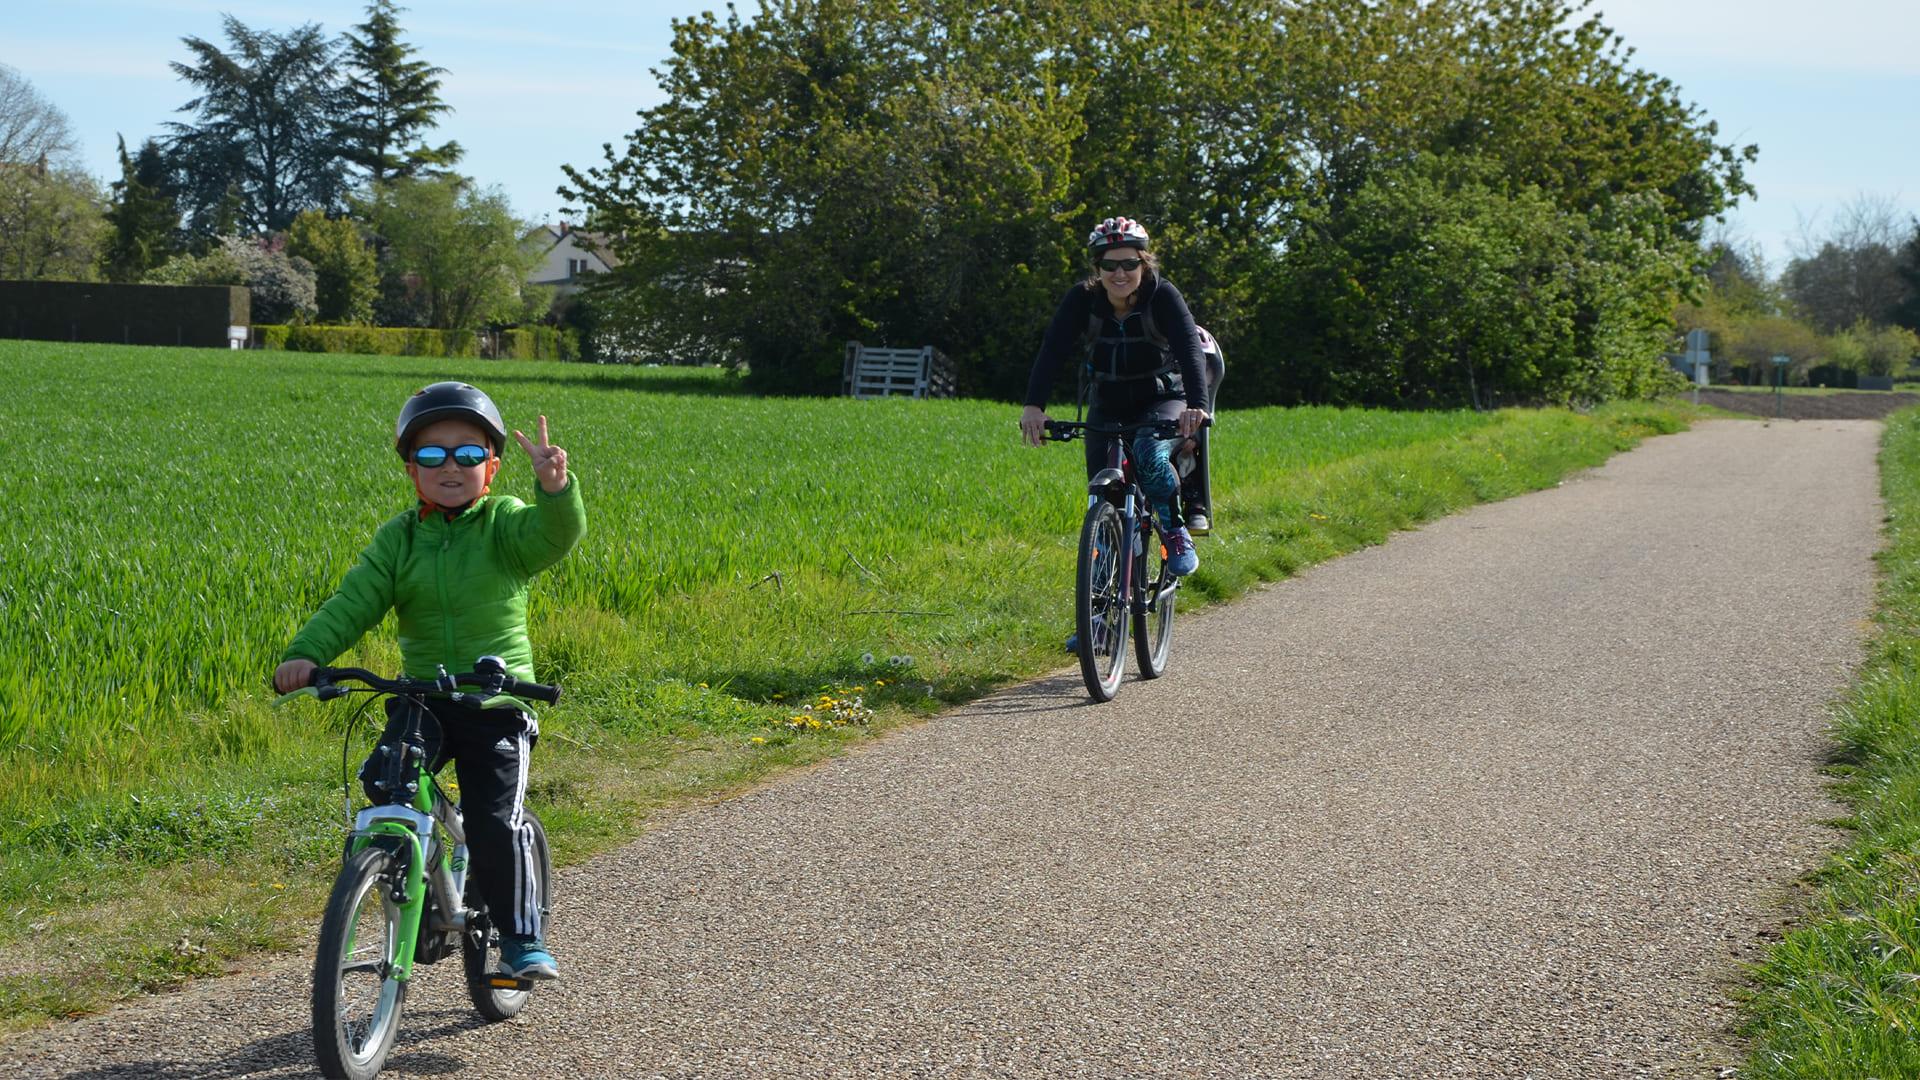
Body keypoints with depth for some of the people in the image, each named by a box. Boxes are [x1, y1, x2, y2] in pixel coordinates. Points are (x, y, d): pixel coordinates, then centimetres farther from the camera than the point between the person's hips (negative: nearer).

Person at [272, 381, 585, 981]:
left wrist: (556, 487, -44)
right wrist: (305, 654, -21)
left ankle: (521, 938, 7)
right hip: (421, 699, 3)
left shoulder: (505, 523, -2)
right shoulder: (399, 538, 5)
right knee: (383, 782, -20)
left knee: (495, 823, -12)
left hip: (496, 703, -3)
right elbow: (354, 602, -4)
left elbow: (556, 534, -22)